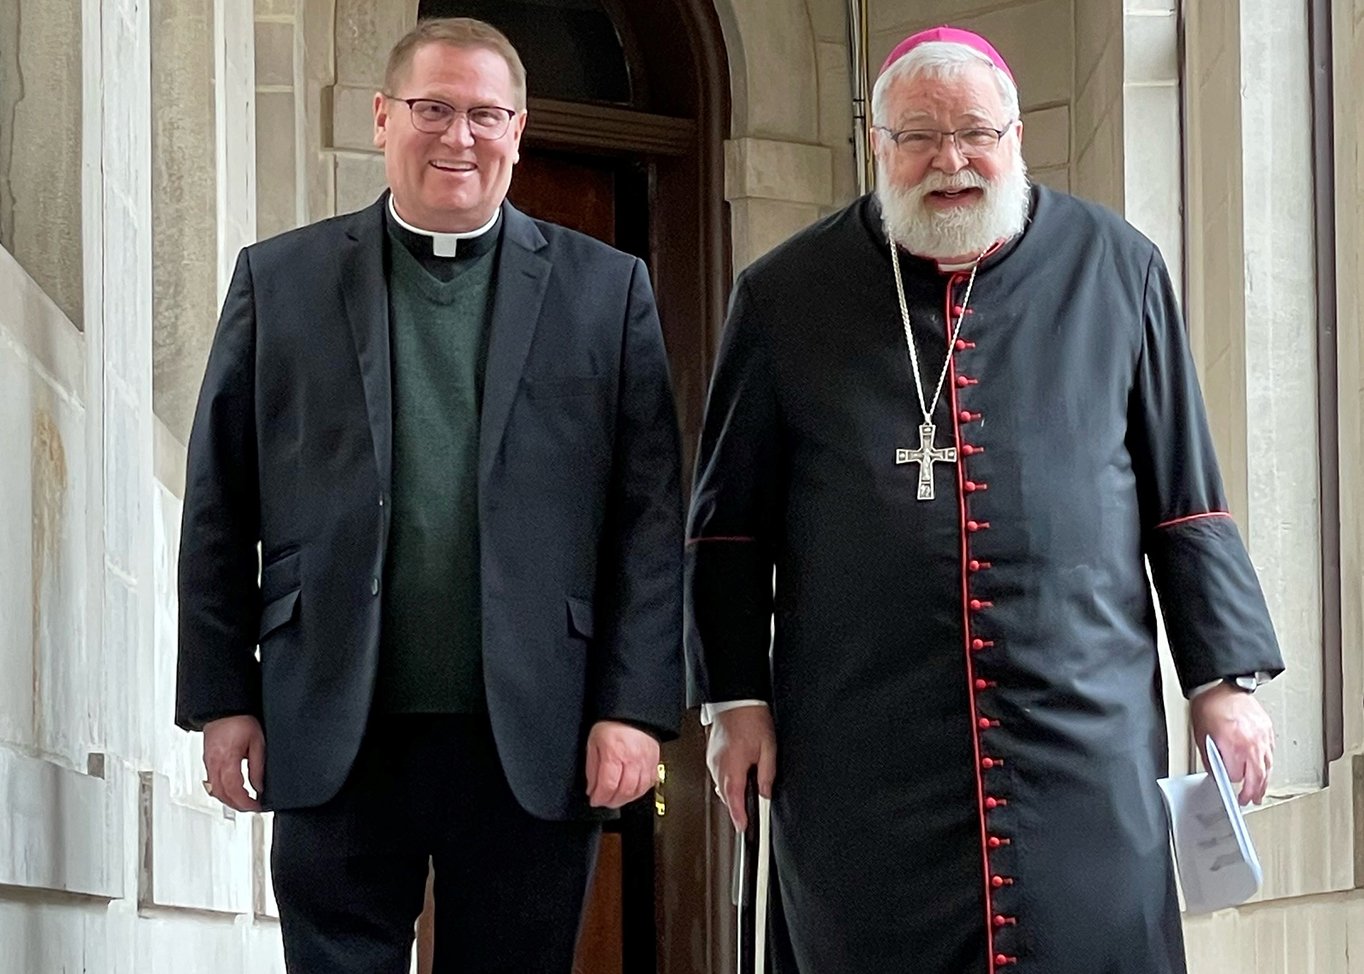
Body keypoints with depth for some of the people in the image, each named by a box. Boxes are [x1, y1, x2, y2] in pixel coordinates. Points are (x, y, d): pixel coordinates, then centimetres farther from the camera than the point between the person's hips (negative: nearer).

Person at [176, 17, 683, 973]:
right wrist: (224, 698, 2)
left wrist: (637, 708, -5)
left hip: (536, 745, 0)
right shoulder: (281, 281, 9)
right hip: (335, 741, 0)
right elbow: (219, 511, 8)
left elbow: (649, 516, 3)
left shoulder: (606, 290, 7)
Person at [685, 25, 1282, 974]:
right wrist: (737, 698, 4)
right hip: (863, 755, 0)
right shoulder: (786, 296, 6)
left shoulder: (1115, 270, 7)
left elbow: (1185, 497, 10)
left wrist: (1224, 676, 5)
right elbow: (730, 522, 10)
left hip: (1087, 742, 0)